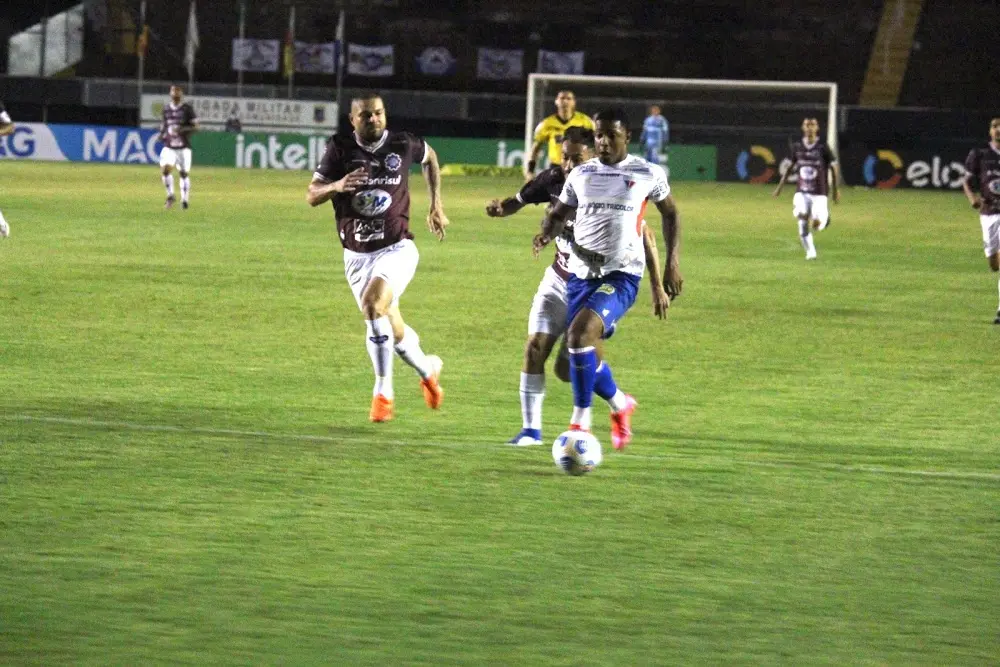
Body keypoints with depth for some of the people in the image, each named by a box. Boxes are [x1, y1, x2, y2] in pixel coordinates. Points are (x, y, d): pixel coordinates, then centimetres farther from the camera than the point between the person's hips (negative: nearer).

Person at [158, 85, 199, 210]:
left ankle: (184, 200, 19)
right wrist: (162, 133, 4)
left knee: (184, 173, 3)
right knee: (165, 169, -18)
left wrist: (183, 129, -21)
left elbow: (195, 127, -5)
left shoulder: (187, 109, -3)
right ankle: (170, 196, -2)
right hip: (169, 147, 2)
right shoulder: (166, 109, 8)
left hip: (183, 147, -2)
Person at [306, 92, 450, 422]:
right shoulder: (340, 148, -5)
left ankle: (383, 391, -15)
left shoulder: (403, 144, -4)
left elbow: (430, 158, 20)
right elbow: (311, 196, -8)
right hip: (357, 255, 3)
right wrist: (336, 186, -29)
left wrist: (436, 206, 17)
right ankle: (427, 368, 35)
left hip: (397, 248, -3)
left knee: (373, 303, -27)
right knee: (390, 327, 6)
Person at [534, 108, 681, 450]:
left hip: (621, 274, -5)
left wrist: (672, 264, 8)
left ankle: (580, 422, -18)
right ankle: (621, 405, 37)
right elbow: (559, 213, 19)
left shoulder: (648, 175, 0)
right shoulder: (581, 175, 9)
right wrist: (546, 234, -6)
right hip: (581, 272, 5)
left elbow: (669, 213, 14)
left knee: (580, 333, -27)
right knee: (587, 358, 6)